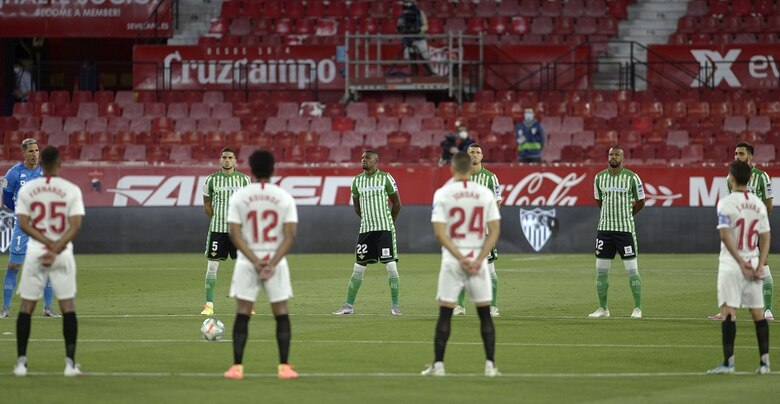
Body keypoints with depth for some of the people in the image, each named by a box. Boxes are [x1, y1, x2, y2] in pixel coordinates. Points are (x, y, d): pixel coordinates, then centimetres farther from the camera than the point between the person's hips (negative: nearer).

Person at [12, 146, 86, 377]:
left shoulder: (27, 190, 0)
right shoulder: (71, 190, -3)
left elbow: (24, 224, -5)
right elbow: (75, 226, -11)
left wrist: (49, 244, -8)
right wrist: (56, 247, -15)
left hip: (35, 252, 1)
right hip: (63, 254, -1)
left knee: (26, 307, 8)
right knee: (68, 307, 4)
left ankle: (21, 362, 5)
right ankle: (70, 364, 0)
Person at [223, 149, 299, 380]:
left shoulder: (239, 197, -2)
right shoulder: (284, 198, -1)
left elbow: (235, 235, -8)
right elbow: (289, 236, -8)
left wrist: (256, 262, -11)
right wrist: (272, 263, -13)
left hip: (247, 263, 0)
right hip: (276, 261, 0)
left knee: (242, 314, 3)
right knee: (281, 314, 6)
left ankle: (237, 367, -1)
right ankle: (284, 367, 2)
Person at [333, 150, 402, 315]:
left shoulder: (385, 178, -3)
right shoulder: (357, 180, 8)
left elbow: (397, 203, 5)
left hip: (385, 229, -3)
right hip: (365, 229, 3)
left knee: (391, 267, -7)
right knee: (358, 268, 4)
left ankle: (395, 305, 2)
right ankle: (349, 305, 10)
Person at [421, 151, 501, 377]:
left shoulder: (443, 194, -4)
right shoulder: (485, 194, 2)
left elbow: (440, 233, -11)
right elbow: (495, 231, -3)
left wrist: (460, 258, -11)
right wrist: (478, 260, -7)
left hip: (452, 259, -1)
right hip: (478, 257, 1)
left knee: (445, 314, 4)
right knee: (485, 314, 8)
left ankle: (438, 364, 1)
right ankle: (490, 365, 4)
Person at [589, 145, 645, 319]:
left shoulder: (632, 177, -4)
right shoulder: (599, 177, 6)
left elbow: (640, 202, 7)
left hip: (625, 229, -3)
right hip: (604, 228, 3)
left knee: (632, 270, -4)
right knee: (601, 270, 3)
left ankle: (637, 309, 3)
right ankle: (603, 309, 12)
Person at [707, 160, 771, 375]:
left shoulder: (726, 203, -9)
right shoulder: (758, 204, 8)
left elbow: (725, 235, -17)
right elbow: (765, 238, 5)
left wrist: (740, 262, -15)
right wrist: (760, 266, 0)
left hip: (731, 263, -5)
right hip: (753, 263, 5)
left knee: (728, 311, -7)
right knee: (758, 312, 8)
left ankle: (729, 362, -14)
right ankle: (764, 361, 8)